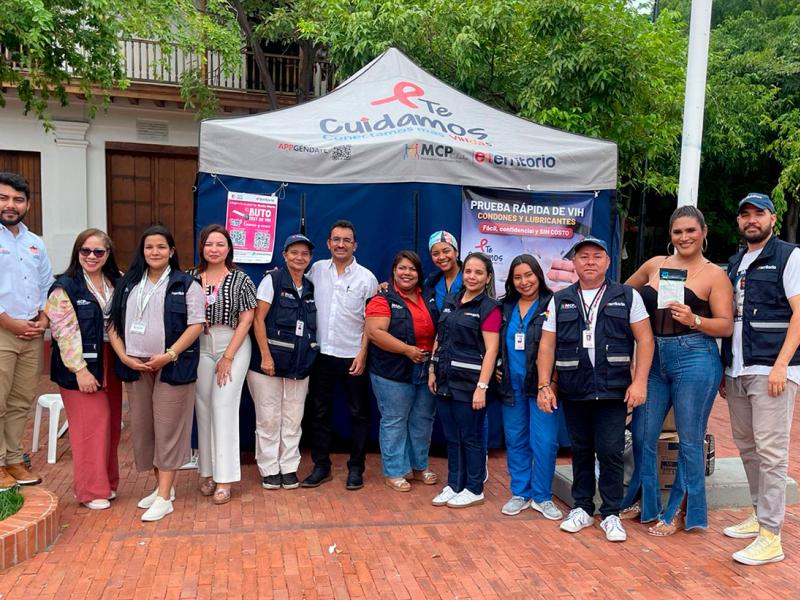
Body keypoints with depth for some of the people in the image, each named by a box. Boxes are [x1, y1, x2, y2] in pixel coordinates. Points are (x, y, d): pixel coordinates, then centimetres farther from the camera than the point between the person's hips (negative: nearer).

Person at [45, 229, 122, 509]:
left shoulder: (118, 282, 9)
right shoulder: (65, 287, -7)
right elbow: (64, 332, -12)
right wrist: (80, 369, -16)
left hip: (111, 363, 5)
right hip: (82, 365, -5)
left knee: (111, 424, 9)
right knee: (91, 424, -2)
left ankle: (107, 482, 24)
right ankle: (91, 490, 11)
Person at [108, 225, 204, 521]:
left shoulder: (186, 284, -1)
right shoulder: (127, 284, 12)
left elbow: (196, 325, -7)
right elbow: (114, 323, 10)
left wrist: (169, 355, -16)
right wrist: (124, 357, -4)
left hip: (172, 367, -5)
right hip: (135, 366, 5)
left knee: (167, 428, -2)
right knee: (142, 427, 10)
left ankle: (165, 497, 3)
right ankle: (161, 484, 26)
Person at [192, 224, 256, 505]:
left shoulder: (240, 279, -3)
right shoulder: (191, 278, 3)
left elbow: (246, 319, -5)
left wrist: (228, 357, -8)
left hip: (233, 345, -2)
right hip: (200, 347, 3)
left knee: (224, 407, -6)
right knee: (203, 407, 5)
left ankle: (225, 478, 1)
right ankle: (207, 471, 19)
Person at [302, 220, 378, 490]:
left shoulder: (366, 277, -3)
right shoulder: (317, 270, 4)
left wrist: (363, 353, -10)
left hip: (353, 356, -2)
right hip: (321, 354, 2)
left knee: (359, 414, 6)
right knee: (319, 412, 10)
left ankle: (356, 468, 20)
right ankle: (321, 466, 23)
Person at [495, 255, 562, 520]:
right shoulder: (505, 308, 9)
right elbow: (496, 344, 20)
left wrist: (552, 382, -12)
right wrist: (496, 368, 8)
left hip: (541, 385, -4)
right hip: (511, 385, 4)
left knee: (544, 442, -3)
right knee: (515, 441, 11)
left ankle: (542, 497, 14)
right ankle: (520, 493, 24)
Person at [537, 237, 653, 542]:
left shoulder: (627, 296, 3)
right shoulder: (560, 300, 8)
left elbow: (644, 338, 0)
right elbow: (547, 345, 6)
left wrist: (639, 382, -9)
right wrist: (544, 385, -2)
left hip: (613, 390, -2)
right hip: (573, 390, 2)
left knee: (611, 451, -2)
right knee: (581, 450, 12)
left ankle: (611, 514, 14)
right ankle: (582, 508, 26)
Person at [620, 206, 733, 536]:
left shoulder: (714, 274, -1)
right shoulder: (655, 265, 11)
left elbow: (726, 326, -6)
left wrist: (693, 320, -22)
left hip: (695, 359, -4)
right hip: (654, 358, 5)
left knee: (689, 440, 5)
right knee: (642, 435, 9)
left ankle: (681, 512, 21)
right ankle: (643, 502, 28)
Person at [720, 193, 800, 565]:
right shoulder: (735, 264, 18)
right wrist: (725, 369, 15)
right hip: (737, 372, 7)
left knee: (770, 452, -6)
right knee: (746, 447, 13)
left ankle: (770, 538, 0)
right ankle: (760, 514, 27)